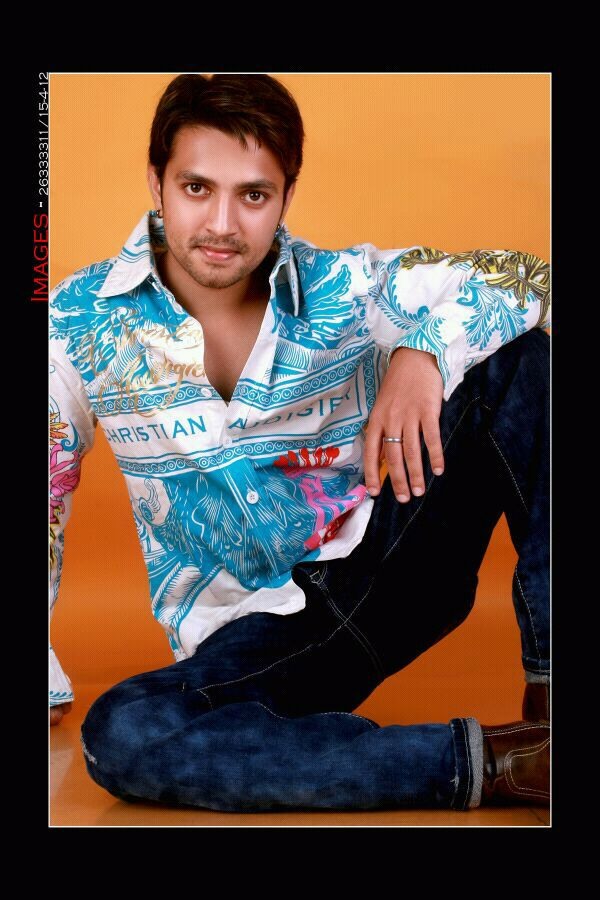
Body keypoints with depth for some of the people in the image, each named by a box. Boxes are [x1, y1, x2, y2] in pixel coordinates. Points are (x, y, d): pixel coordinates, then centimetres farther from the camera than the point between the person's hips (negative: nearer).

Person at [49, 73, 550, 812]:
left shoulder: (346, 289, -4)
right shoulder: (80, 324, -4)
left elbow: (525, 278, -7)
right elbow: (43, 497, 6)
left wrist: (424, 351, -28)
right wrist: (45, 684, 3)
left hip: (392, 565, 1)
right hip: (255, 629, 0)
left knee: (520, 357, -16)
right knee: (119, 737, -34)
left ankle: (545, 691, -19)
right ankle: (487, 762, -31)